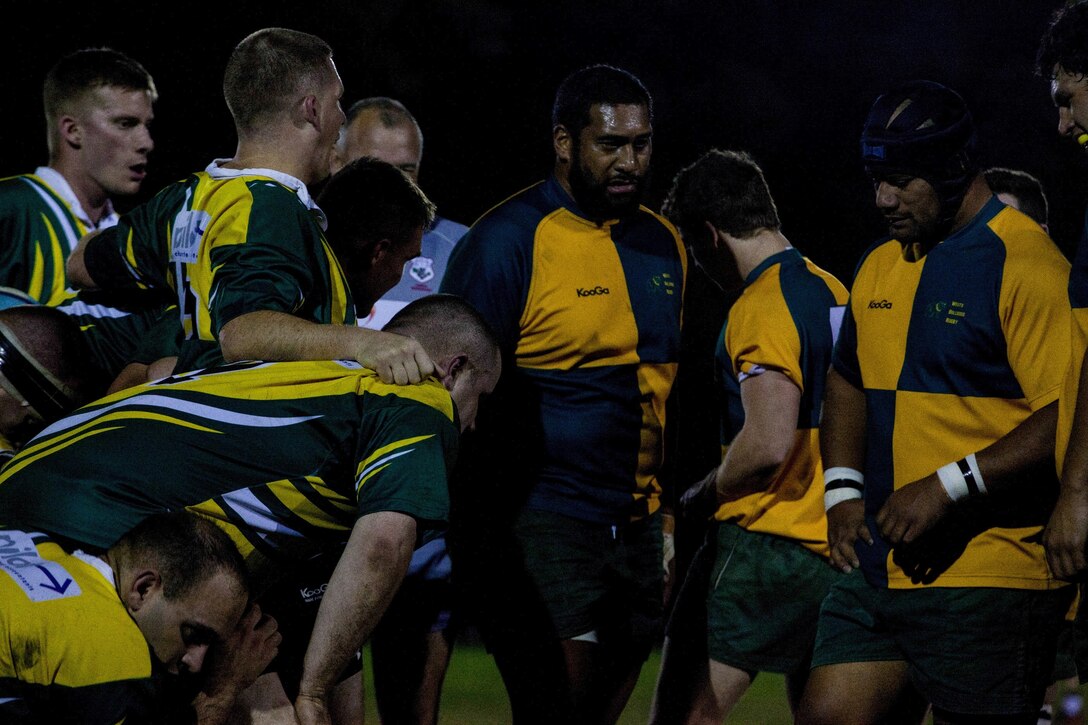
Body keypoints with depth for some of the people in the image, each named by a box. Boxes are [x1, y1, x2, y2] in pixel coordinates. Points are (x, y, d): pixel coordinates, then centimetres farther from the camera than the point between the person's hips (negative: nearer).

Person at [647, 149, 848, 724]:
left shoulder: (761, 307, -13)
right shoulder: (833, 293, 14)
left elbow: (769, 443, -21)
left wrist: (702, 496, -7)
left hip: (764, 542, -9)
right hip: (833, 546, 9)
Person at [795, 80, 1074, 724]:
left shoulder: (1024, 264, -11)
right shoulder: (880, 268, 16)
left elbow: (1070, 419, -19)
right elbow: (848, 384, 30)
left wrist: (949, 487, -20)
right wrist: (843, 490, 13)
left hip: (990, 581, -8)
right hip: (882, 569, 8)